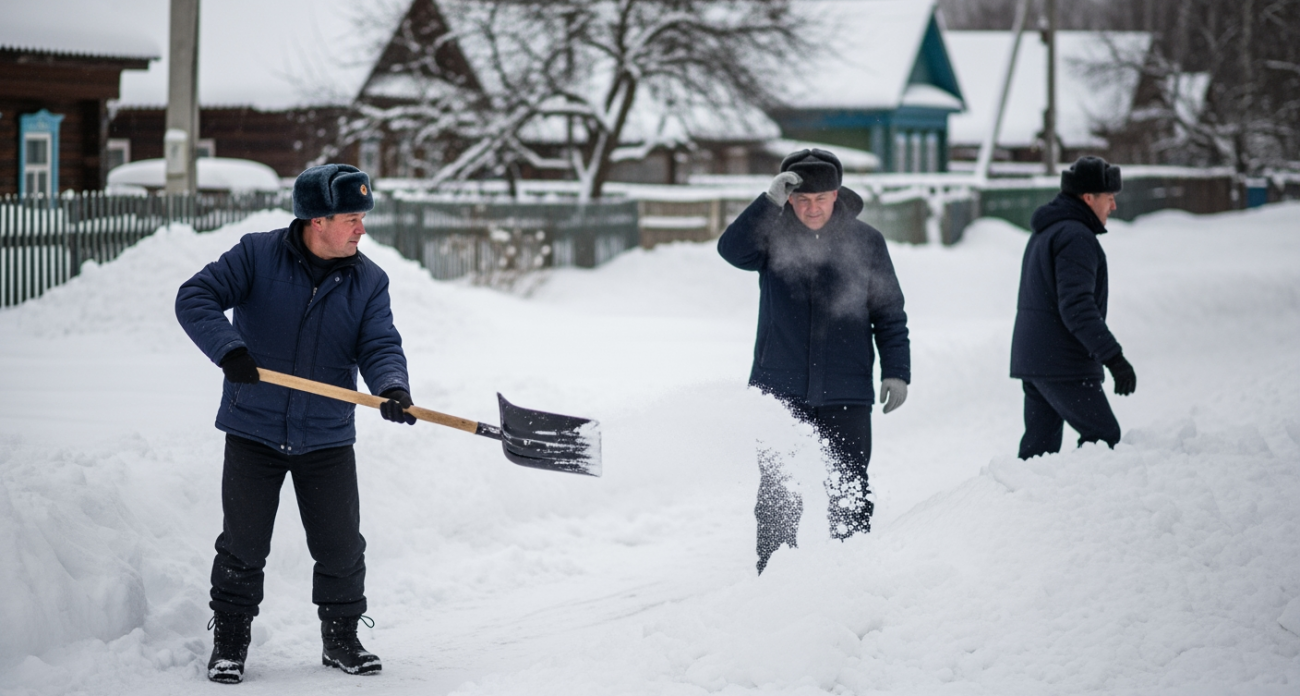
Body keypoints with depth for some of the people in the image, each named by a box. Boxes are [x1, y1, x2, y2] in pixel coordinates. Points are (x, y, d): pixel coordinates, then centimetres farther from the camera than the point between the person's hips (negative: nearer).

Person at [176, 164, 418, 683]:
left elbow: (380, 345, -8)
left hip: (328, 440, 2)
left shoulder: (369, 281, 1)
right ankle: (229, 644, 17)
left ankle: (342, 640, 24)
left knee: (341, 548, 6)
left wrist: (391, 386, -30)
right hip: (254, 431, -2)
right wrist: (228, 348, -28)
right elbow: (195, 298, -13)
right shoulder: (257, 255, -8)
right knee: (242, 546, 2)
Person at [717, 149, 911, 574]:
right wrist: (770, 202, -26)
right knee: (777, 495, 3)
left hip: (845, 394, 0)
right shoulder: (772, 235, 4)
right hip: (779, 390, 1)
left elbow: (889, 313, 9)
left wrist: (896, 371, 0)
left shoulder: (865, 241, 4)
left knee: (848, 497, -1)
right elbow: (733, 250, -17)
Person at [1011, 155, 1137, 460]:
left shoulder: (1044, 234, 20)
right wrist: (1113, 357, -26)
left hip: (1030, 359, 10)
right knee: (1104, 436, -6)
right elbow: (1077, 307, -24)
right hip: (1063, 365, -10)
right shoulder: (1075, 236, -14)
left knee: (1039, 445, 9)